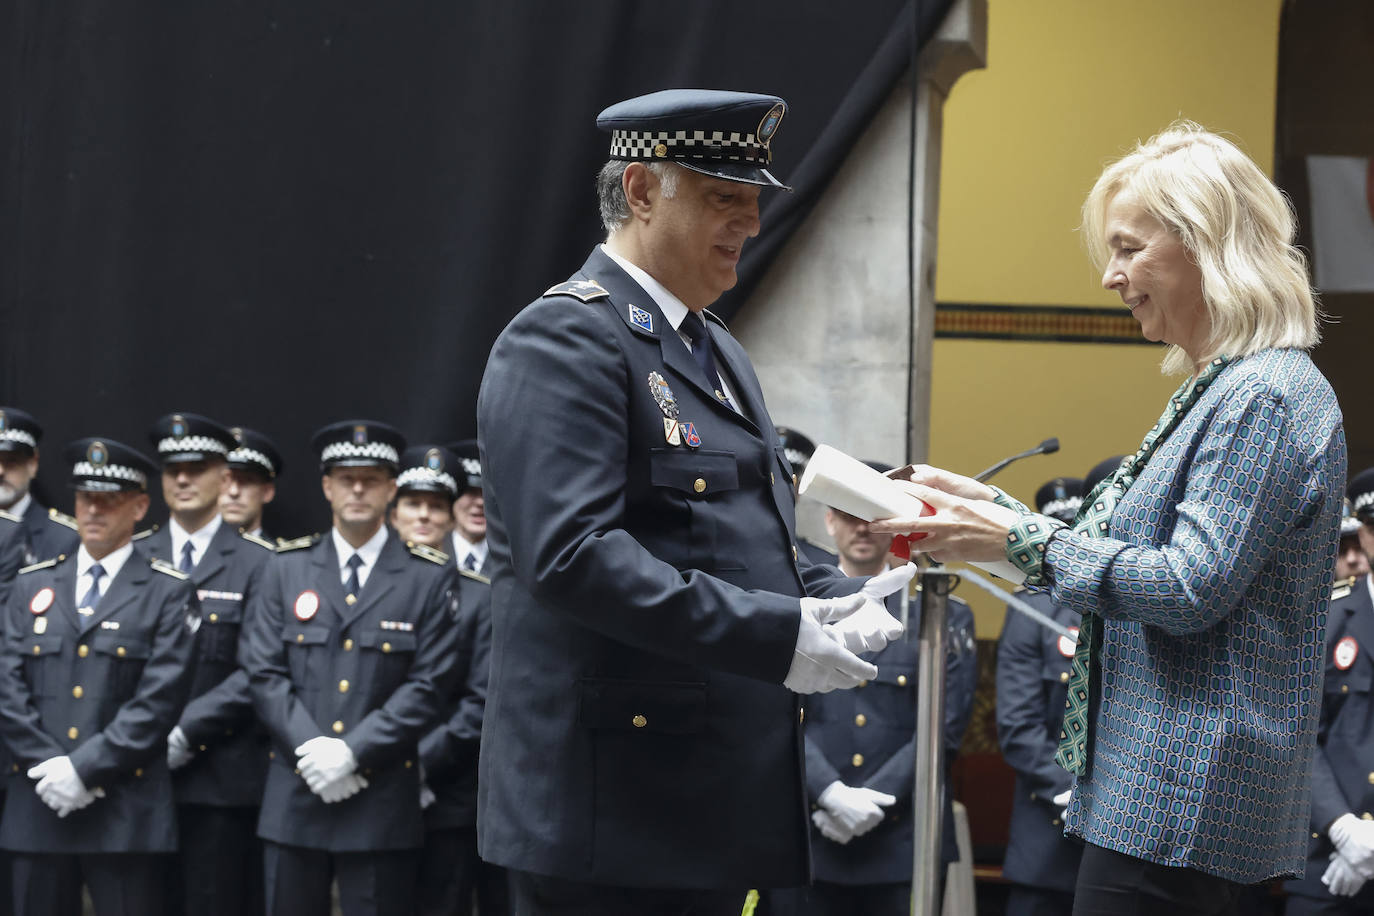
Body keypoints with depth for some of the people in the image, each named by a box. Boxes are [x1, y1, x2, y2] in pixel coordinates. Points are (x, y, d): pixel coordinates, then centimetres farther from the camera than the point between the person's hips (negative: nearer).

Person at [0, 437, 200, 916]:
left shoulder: (169, 594, 2)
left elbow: (158, 701, -7)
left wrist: (85, 768, -13)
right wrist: (50, 764, -8)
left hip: (126, 817, -3)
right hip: (38, 809, 3)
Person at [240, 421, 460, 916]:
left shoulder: (429, 577, 3)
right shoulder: (286, 568, 10)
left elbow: (428, 684, -4)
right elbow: (264, 673, 4)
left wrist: (352, 752, -13)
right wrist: (311, 749, -10)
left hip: (382, 804, -2)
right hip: (295, 798, 2)